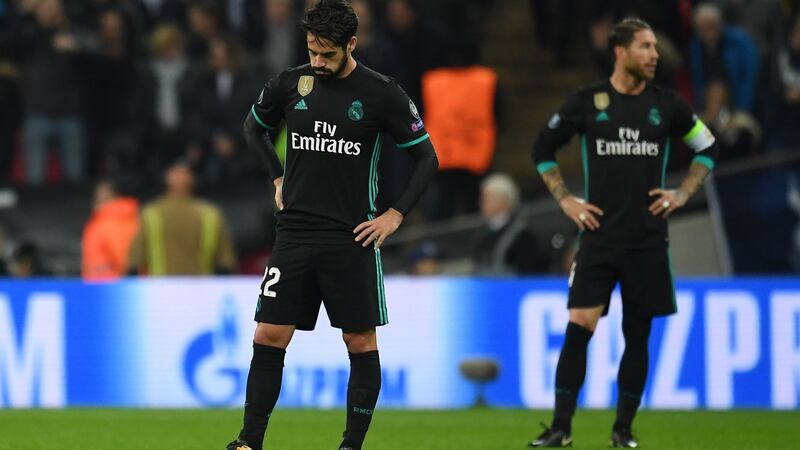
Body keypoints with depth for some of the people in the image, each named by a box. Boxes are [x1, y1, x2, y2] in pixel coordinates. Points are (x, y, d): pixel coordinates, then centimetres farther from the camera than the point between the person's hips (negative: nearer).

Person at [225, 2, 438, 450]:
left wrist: (395, 215, -6)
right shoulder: (290, 84, 2)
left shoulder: (382, 93, -7)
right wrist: (278, 180, 13)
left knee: (361, 342, 0)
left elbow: (427, 158, 0)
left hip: (351, 238, -3)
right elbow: (254, 128, 22)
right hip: (295, 233, 3)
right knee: (269, 337, -2)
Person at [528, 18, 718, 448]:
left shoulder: (666, 104, 3)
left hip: (648, 240, 2)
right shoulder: (587, 102, -1)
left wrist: (681, 194, 6)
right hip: (599, 234, -2)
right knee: (578, 327, -10)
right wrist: (565, 200, 4)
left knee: (637, 334, 4)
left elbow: (706, 149, 17)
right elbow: (543, 149, 11)